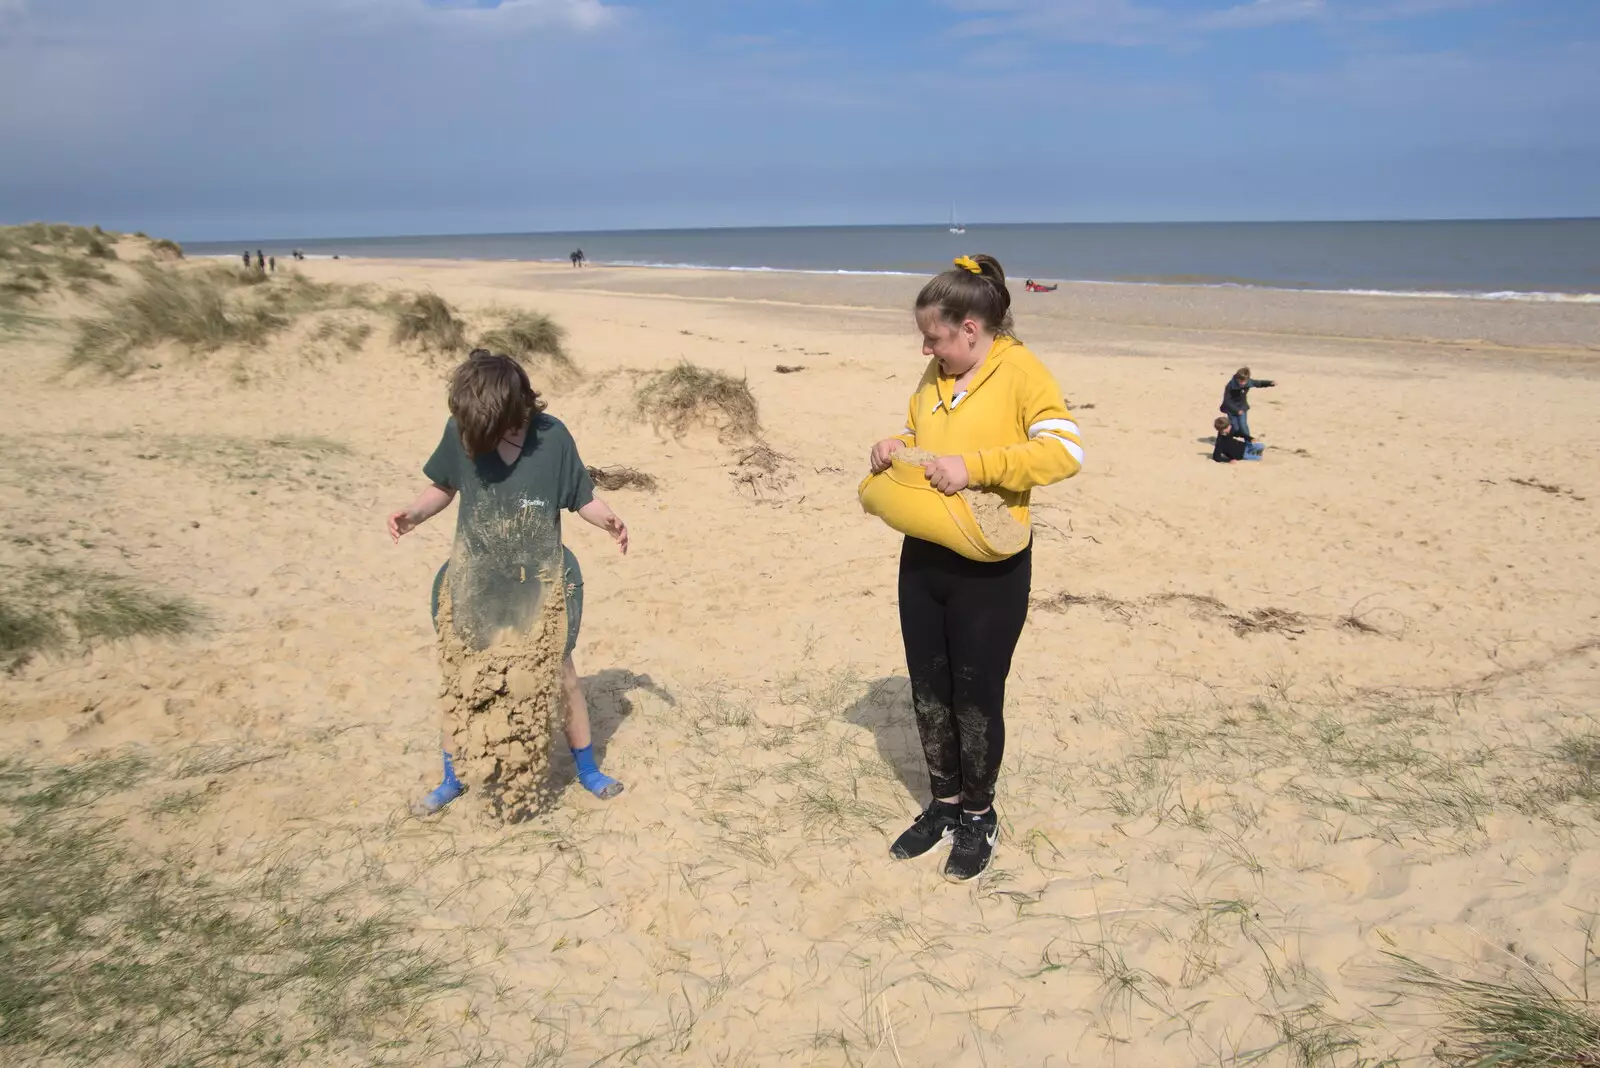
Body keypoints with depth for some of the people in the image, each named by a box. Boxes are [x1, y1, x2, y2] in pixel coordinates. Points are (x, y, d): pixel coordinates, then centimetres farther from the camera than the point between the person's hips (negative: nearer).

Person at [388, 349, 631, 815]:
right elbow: (444, 486, 3)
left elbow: (582, 497, -6)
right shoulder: (460, 431, -13)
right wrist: (414, 513, -15)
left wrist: (610, 520, -25)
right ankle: (453, 778, 31)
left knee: (561, 675, 9)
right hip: (475, 580, 2)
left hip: (541, 582, -1)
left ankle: (587, 769, 31)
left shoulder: (552, 437, -17)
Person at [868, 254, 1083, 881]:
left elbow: (1065, 451, -24)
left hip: (988, 568, -6)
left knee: (975, 695, 6)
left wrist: (974, 465, -30)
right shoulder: (935, 377, 8)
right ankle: (945, 804, 33)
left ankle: (979, 816, 28)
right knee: (928, 690, 14)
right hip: (924, 558, 7)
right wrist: (896, 448, 0)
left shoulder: (1021, 372, -13)